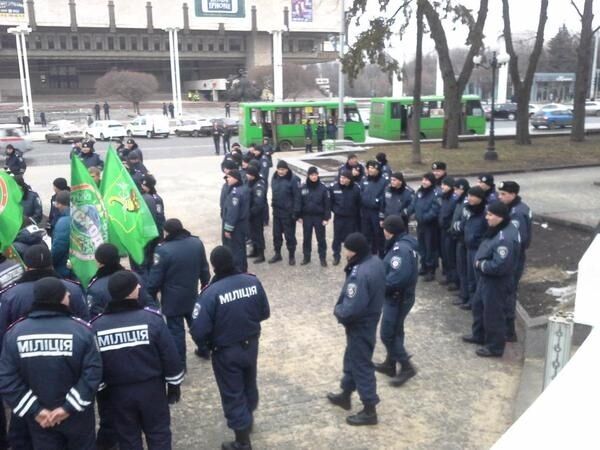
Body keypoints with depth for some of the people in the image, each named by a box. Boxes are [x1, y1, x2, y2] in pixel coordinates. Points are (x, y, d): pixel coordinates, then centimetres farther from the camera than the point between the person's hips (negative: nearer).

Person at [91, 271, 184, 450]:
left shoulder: (96, 326, -12)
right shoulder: (152, 318, -18)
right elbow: (170, 356, -12)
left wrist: (101, 392, 13)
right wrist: (174, 385, 2)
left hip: (117, 393, 2)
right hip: (151, 388, -2)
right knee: (158, 433, 16)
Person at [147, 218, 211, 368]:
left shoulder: (163, 250, -22)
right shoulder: (197, 243, -5)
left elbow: (155, 278, -17)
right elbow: (204, 269, 6)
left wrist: (150, 296, -3)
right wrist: (205, 285, 20)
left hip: (173, 299, -5)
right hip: (192, 295, 6)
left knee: (176, 330, 5)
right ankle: (204, 349, 42)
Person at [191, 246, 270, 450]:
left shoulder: (211, 292, -26)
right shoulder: (253, 281, -12)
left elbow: (199, 330, -23)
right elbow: (264, 313, 0)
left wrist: (204, 345, -1)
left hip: (226, 351, -5)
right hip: (251, 345, 5)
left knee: (232, 394, 12)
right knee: (249, 384, 28)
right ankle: (248, 419, 53)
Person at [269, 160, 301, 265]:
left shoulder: (293, 179, -15)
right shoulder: (274, 178, 4)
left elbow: (297, 196, -15)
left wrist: (296, 212, -17)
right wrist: (273, 204, 11)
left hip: (288, 212, -6)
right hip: (276, 211, 6)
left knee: (289, 235, 4)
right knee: (276, 234, 14)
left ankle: (292, 256, 18)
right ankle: (277, 254, 29)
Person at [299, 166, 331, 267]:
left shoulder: (323, 188, -8)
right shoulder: (303, 188, -2)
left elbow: (327, 204, -6)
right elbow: (300, 203, 4)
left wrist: (326, 218, -9)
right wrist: (299, 216, 1)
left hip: (319, 217, -2)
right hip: (307, 217, 2)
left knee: (321, 238, 6)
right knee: (306, 238, 11)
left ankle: (323, 258, 16)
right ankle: (306, 257, 23)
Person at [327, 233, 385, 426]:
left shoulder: (360, 275, -33)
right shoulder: (376, 262, -3)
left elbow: (351, 309, -33)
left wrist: (338, 310, -11)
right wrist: (342, 307, 7)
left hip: (360, 325, -10)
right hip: (370, 318, 10)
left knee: (361, 365, 6)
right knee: (351, 359, 25)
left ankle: (369, 410, 20)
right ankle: (345, 395, 43)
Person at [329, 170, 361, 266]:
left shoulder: (356, 188, -13)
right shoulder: (334, 187, -11)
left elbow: (359, 204, -4)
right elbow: (330, 201, 2)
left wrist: (358, 217, -1)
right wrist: (334, 209, 3)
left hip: (351, 217, -1)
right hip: (338, 217, 1)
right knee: (337, 237, 10)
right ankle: (336, 256, 26)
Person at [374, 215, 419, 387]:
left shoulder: (400, 248, -25)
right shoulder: (405, 243, 8)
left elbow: (398, 277, -34)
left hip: (397, 297, -10)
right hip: (400, 295, 10)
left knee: (387, 334, -1)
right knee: (394, 331, 20)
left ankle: (406, 367, 7)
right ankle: (390, 364, 34)